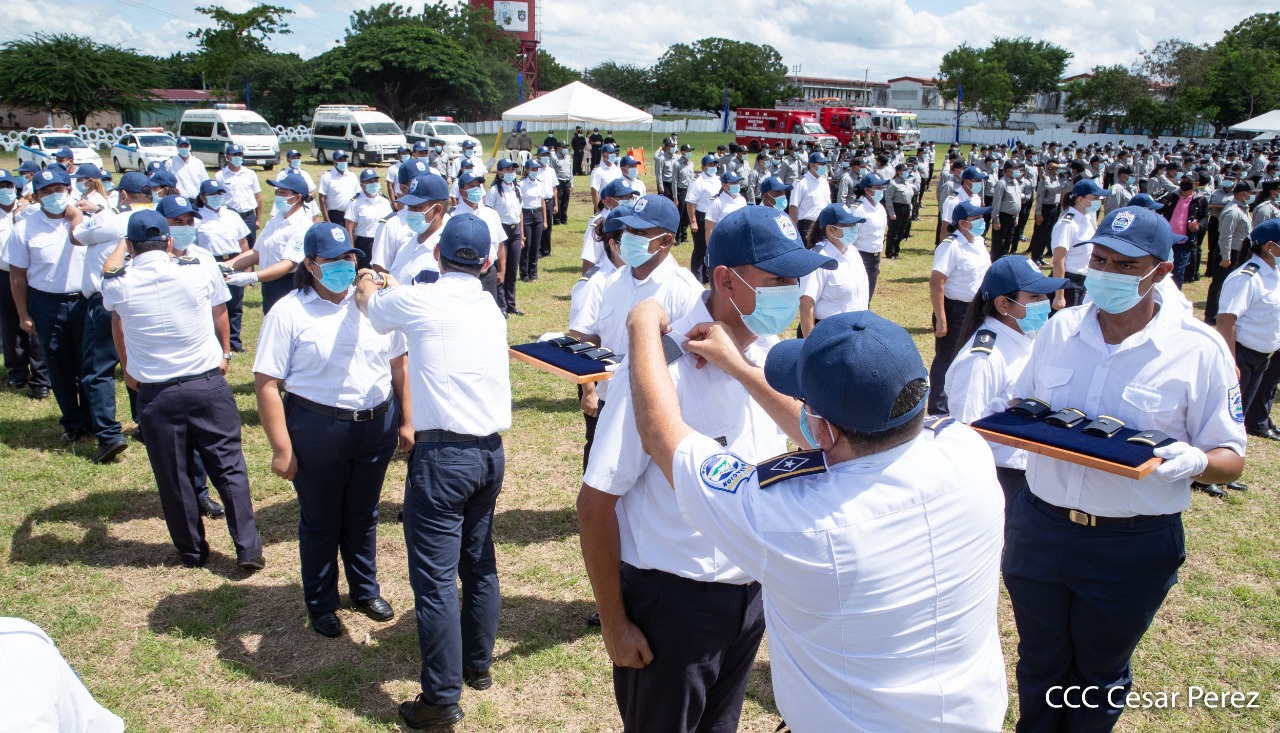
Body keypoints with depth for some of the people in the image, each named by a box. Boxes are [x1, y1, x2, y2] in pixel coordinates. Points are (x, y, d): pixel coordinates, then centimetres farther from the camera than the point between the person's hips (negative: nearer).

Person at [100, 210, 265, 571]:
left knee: (172, 476, 12)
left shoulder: (119, 284, -5)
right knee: (229, 466, 6)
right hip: (208, 383, 0)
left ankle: (192, 551, 25)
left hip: (155, 394, 0)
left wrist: (122, 245, 37)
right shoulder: (198, 270, -7)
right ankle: (248, 548, 5)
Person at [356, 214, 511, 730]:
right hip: (491, 452, 7)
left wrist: (367, 282, 39)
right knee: (479, 563, 19)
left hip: (442, 455, -7)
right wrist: (395, 287, 45)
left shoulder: (417, 301, -7)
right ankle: (478, 665, 35)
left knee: (435, 578, 0)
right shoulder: (491, 310, 9)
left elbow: (369, 305, 16)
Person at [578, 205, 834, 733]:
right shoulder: (664, 366, -24)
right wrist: (614, 624, -13)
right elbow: (596, 502, -19)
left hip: (753, 593, 6)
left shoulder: (774, 356, -4)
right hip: (670, 603, -6)